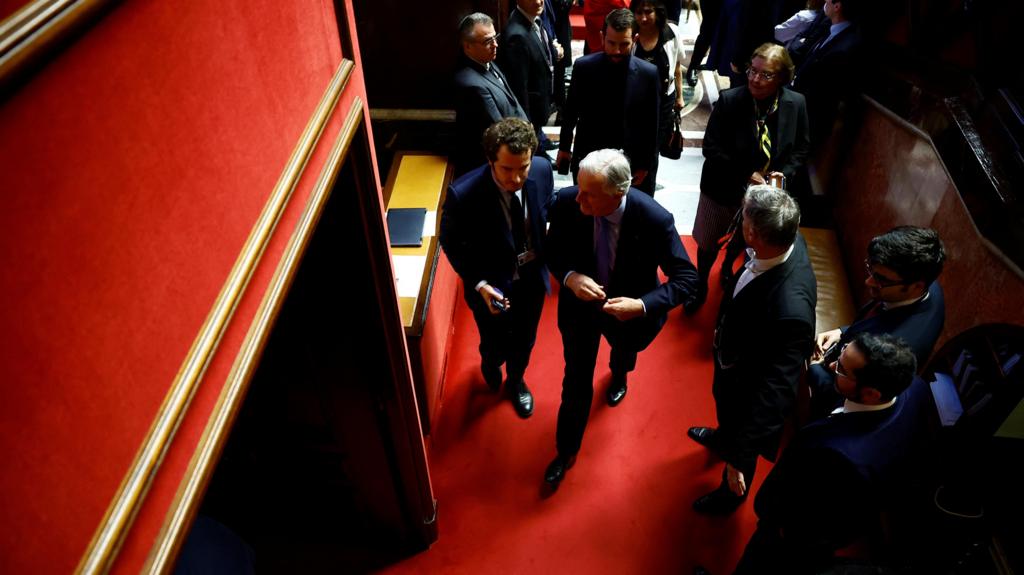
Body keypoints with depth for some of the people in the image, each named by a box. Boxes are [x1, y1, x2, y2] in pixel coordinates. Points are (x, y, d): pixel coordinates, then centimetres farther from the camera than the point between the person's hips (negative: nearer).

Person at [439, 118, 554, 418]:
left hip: (532, 279, 3)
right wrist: (480, 284, -23)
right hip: (492, 286, -3)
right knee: (496, 345, 21)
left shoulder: (542, 170, -21)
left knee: (524, 341, 26)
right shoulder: (463, 193, -32)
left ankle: (515, 380, 60)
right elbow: (450, 243, -15)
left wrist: (548, 255, -6)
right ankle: (490, 364, 61)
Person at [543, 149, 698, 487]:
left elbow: (686, 278, -24)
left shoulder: (655, 219, -34)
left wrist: (642, 305, -40)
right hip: (580, 303, 0)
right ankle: (567, 450, 37)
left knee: (624, 349, 34)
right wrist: (569, 276, -31)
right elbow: (553, 250, -9)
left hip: (626, 308, 1)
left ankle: (618, 376, 74)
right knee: (576, 382, 11)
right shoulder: (567, 202, -28)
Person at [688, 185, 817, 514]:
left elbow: (777, 392, -39)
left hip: (748, 386, -7)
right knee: (725, 411, 39)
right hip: (731, 359, 7)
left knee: (740, 444, 27)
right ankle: (722, 436, 73)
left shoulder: (790, 310, -47)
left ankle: (732, 493, 59)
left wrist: (740, 455, -34)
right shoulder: (789, 239, -24)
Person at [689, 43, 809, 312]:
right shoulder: (729, 100, -22)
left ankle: (728, 269, 59)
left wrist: (784, 173, -18)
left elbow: (801, 148, -1)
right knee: (709, 242, 17)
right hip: (724, 188, -2)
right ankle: (701, 283, 45)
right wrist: (746, 175, -25)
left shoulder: (796, 104, -14)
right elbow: (711, 148, -20)